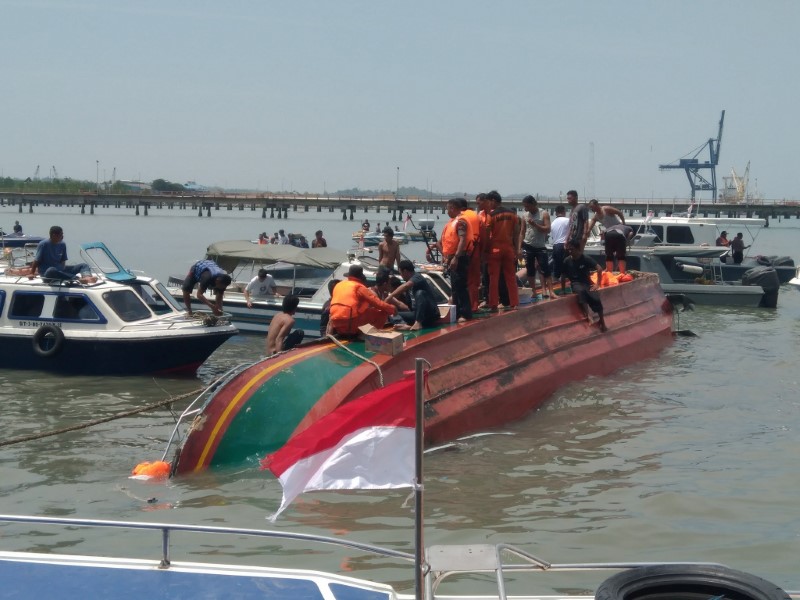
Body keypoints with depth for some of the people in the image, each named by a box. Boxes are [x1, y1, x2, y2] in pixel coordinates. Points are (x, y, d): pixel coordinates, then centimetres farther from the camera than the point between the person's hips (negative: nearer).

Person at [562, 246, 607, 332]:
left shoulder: (586, 258, -9)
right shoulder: (567, 260, -4)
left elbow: (599, 269, -10)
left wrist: (598, 284, -13)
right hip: (575, 283, 0)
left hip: (587, 282, 0)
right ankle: (587, 316, -39)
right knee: (581, 291, -38)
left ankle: (602, 321, -13)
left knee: (596, 298, -29)